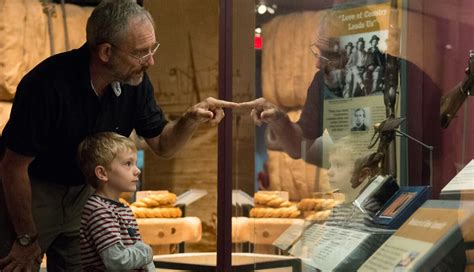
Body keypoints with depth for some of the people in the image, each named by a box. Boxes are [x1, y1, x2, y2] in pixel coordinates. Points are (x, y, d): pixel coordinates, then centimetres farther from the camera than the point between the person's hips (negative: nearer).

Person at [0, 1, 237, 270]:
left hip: (83, 193, 5)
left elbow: (162, 145, 0)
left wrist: (192, 118, -22)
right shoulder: (47, 84, -31)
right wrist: (27, 238, -12)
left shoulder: (136, 82, -12)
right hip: (30, 191, -5)